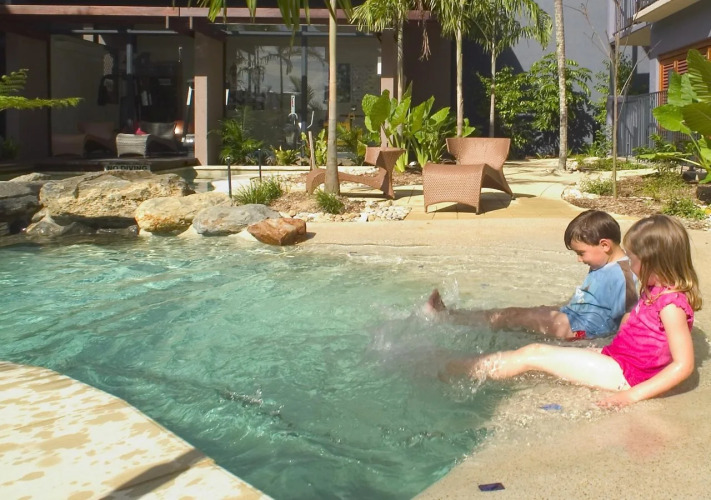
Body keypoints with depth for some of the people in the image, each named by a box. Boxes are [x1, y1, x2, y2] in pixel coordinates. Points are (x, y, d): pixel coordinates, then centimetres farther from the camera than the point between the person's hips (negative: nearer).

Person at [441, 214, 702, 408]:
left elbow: (684, 365, -23)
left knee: (533, 354, -11)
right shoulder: (656, 290, 7)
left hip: (622, 373, -9)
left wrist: (633, 394, -26)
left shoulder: (671, 304, -21)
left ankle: (447, 371, -4)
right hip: (612, 357, 9)